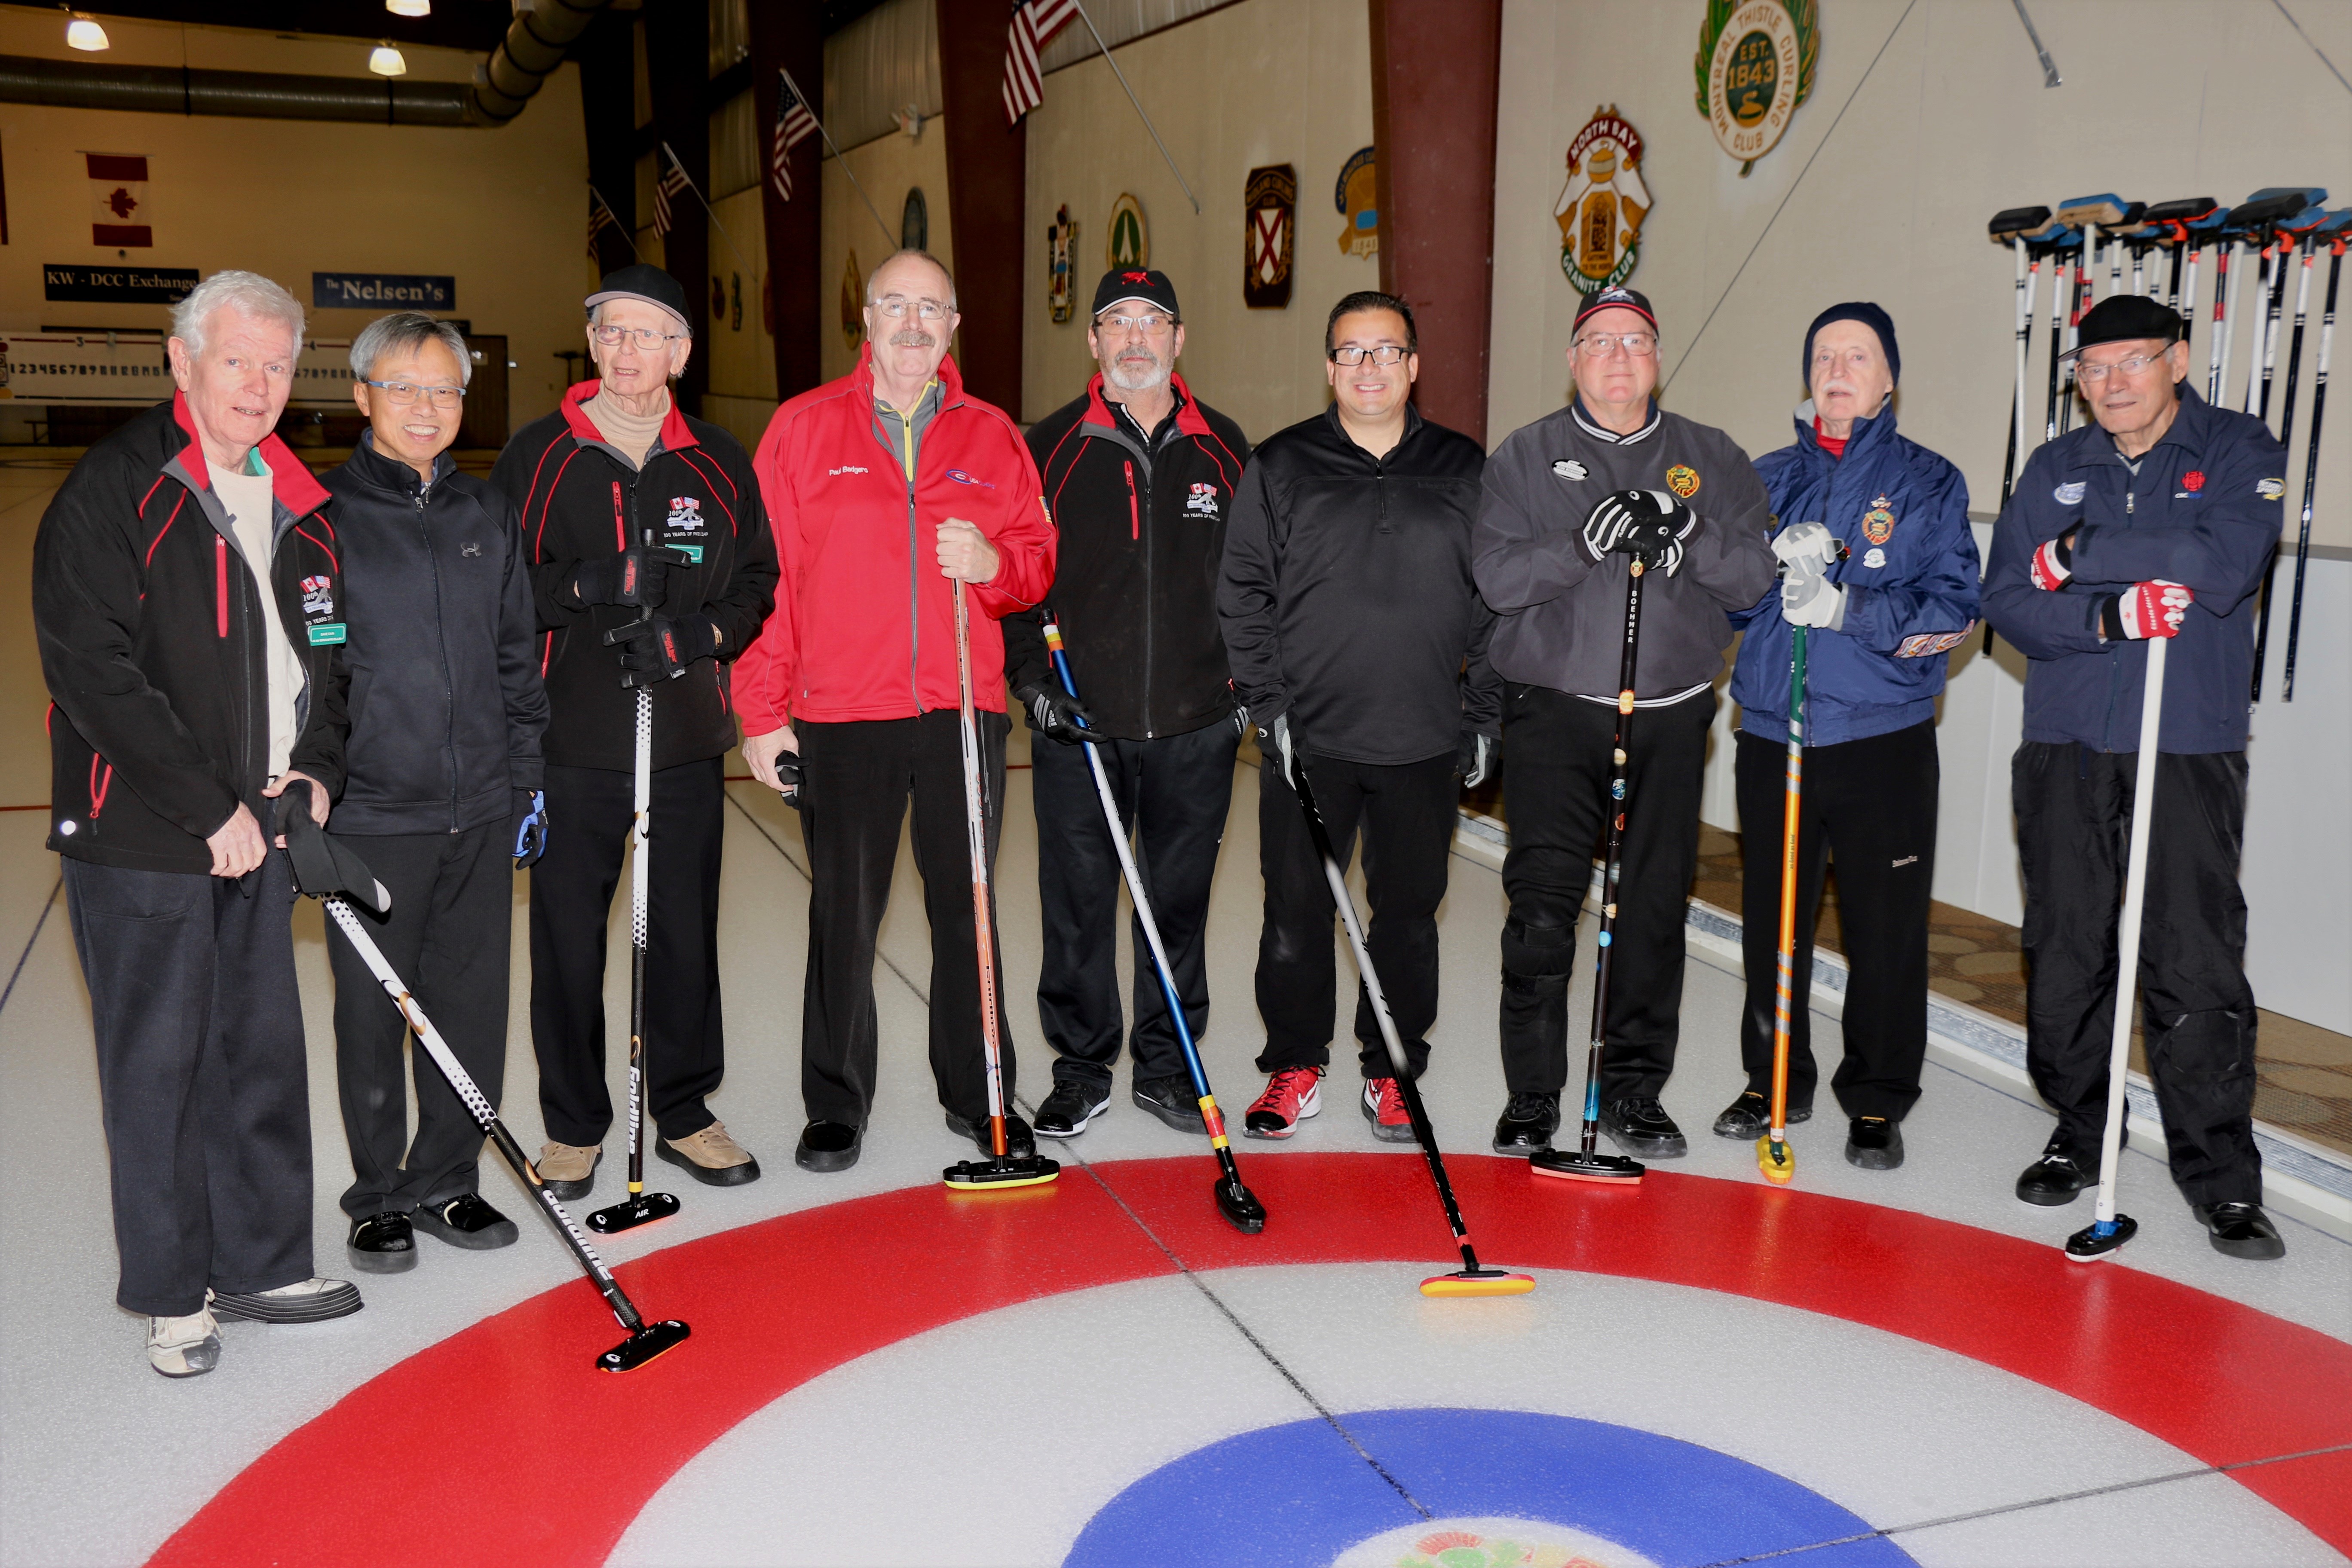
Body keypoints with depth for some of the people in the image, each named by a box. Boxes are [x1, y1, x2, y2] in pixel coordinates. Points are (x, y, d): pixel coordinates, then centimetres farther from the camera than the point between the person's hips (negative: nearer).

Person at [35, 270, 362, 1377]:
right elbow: (93, 671, -17)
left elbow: (325, 652, 20)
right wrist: (208, 808, -17)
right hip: (140, 840, -6)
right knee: (159, 1066, 3)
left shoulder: (296, 504, 11)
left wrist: (316, 770, 4)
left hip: (260, 829, 6)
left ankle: (260, 1265, 26)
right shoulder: (113, 491, -10)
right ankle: (170, 1295, 18)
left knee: (263, 1055, 12)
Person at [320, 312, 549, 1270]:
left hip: (481, 807, 4)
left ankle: (447, 1181, 25)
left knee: (474, 1004, 9)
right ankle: (380, 1196, 23)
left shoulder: (489, 513, 10)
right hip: (370, 808, -4)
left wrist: (529, 780, 13)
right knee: (372, 1012, 6)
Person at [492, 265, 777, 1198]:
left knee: (685, 936, 9)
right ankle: (574, 1126, 22)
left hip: (687, 742, 2)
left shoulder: (718, 464, 8)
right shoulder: (538, 456, 2)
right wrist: (582, 586, -17)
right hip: (571, 743, -1)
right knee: (568, 943, 5)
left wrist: (702, 632, -7)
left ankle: (684, 1113, 26)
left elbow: (758, 583, 11)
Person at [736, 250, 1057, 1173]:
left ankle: (978, 1098, 24)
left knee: (967, 912, 9)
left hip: (963, 715, 2)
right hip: (839, 719, -2)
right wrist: (763, 714, -5)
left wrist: (992, 563, -12)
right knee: (843, 919, 6)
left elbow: (1036, 563, 11)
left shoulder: (993, 437, 8)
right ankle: (836, 1106, 21)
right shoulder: (803, 428, 2)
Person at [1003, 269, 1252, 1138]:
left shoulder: (1224, 449, 8)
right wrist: (1031, 674, -7)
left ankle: (1165, 1066, 25)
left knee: (1179, 902, 10)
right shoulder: (1050, 446, 3)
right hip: (1077, 725, -1)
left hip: (1196, 728, 1)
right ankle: (1082, 1068, 21)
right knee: (1078, 907, 5)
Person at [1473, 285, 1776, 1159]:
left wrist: (1690, 538, -16)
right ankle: (1532, 1096, 6)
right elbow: (1497, 575, -5)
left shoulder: (1712, 459, 11)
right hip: (1555, 713, -2)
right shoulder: (1525, 457, 7)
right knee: (1541, 913, -6)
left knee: (1654, 913, 7)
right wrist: (1582, 545, -20)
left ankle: (1635, 1092, 20)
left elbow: (1758, 572, 2)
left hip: (1671, 717, 2)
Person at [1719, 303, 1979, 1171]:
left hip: (1885, 741, -2)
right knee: (1771, 921, 9)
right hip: (1771, 733, 3)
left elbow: (1953, 610, -4)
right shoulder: (1768, 478, 13)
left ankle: (1878, 1100, 16)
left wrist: (1847, 607, -17)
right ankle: (1775, 1079, 25)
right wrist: (1777, 560, -12)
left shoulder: (1929, 482, 4)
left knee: (1887, 929, 1)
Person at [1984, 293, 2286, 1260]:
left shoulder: (2238, 451, 3)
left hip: (2191, 752, -3)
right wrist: (2109, 614, -17)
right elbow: (2007, 602, 0)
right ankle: (2078, 1134, 24)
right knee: (2066, 954, 8)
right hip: (2065, 748, 3)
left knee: (2197, 968, -5)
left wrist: (2079, 556, -11)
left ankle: (2220, 1175, 7)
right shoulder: (2055, 470, 11)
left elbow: (2223, 567, -16)